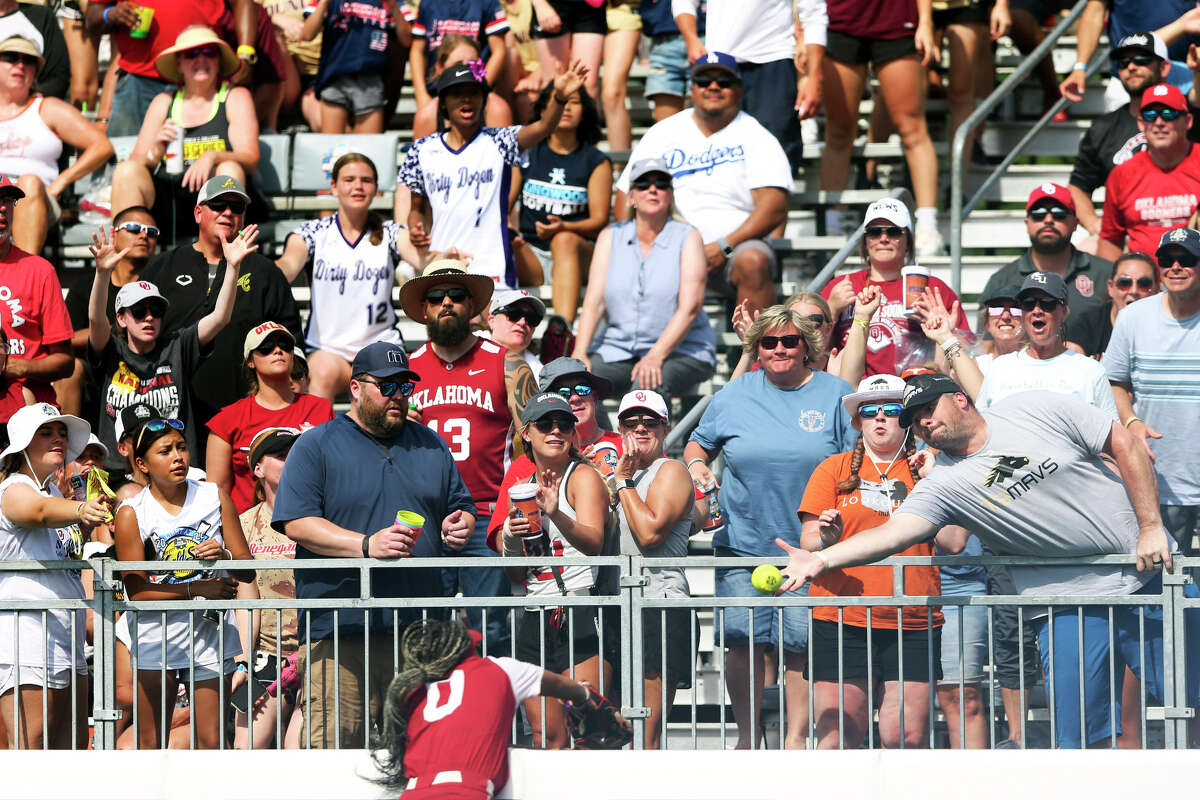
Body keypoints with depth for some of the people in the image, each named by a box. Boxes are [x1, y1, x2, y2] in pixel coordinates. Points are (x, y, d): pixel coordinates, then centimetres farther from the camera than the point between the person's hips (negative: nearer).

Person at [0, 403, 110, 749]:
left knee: (71, 746, 4)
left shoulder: (55, 493, 19)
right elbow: (40, 512, -34)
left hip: (65, 645, 9)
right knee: (29, 751, -15)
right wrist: (80, 511, -54)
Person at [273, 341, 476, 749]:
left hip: (419, 628, 4)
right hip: (339, 632, -4)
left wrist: (457, 527, 2)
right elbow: (297, 523, -7)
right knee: (336, 742, -10)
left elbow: (462, 508, 27)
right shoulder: (316, 447, 3)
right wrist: (367, 544, -19)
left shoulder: (430, 447, 19)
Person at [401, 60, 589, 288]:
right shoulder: (423, 151, 10)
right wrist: (415, 229, -4)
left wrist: (559, 98, -37)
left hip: (490, 270, -3)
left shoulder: (496, 144, 1)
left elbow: (542, 128, -17)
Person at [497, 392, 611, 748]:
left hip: (581, 617, -6)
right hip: (533, 620, 6)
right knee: (544, 735, 2)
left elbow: (593, 543, -20)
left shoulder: (583, 477, -2)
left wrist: (556, 515, -38)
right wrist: (510, 542, -3)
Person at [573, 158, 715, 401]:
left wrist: (655, 357, -24)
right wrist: (580, 354, -15)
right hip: (617, 349, 3)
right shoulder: (611, 237, 10)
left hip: (680, 350, -3)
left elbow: (690, 307, -11)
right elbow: (594, 301, 1)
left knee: (648, 386, -36)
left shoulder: (688, 237, 1)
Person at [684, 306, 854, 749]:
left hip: (810, 546, -2)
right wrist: (696, 463, -3)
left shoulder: (834, 394, 4)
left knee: (802, 644, -2)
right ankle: (747, 734, 11)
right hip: (743, 542, 2)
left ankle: (797, 737, 8)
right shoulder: (734, 395, 8)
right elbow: (700, 441, 20)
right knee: (742, 639, -2)